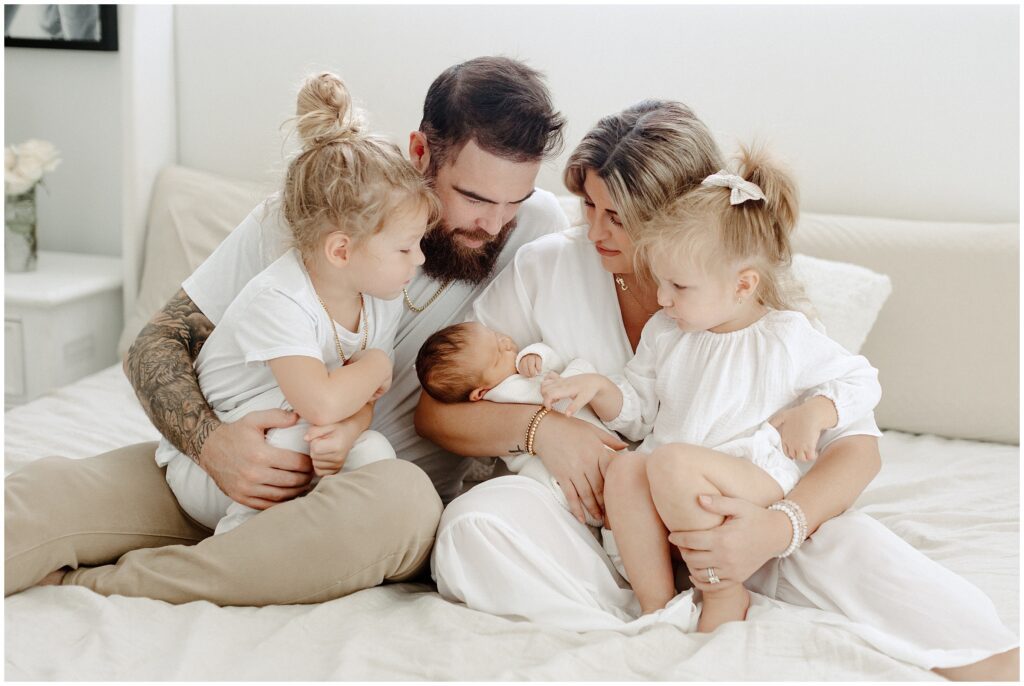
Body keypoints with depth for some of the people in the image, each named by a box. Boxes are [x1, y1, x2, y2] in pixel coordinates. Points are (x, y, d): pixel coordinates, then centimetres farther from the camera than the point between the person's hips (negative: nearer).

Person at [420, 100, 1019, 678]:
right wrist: (538, 426, -18)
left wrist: (778, 529, -31)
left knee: (844, 540, -30)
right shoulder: (547, 269, -1)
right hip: (585, 523, 1)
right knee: (476, 525, -31)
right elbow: (435, 411, 2)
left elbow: (857, 446, -11)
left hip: (713, 528, 0)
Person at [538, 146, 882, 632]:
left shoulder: (787, 337, 1)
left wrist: (813, 413, -8)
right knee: (624, 469, -29)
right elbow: (637, 412, 19)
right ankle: (654, 603, -21)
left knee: (670, 460, -33)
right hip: (675, 498, 4)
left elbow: (862, 382, 9)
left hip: (755, 488, -4)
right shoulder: (664, 333, 13)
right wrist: (598, 388, -1)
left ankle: (725, 589, -18)